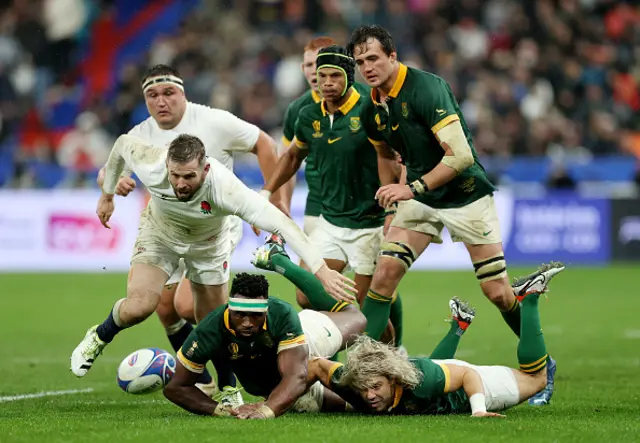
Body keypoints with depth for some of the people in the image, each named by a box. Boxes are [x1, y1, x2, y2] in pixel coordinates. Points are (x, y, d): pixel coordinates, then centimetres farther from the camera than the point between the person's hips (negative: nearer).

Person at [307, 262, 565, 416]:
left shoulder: (422, 381, -47)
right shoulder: (350, 387, -38)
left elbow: (468, 374, -35)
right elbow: (318, 366, -22)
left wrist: (478, 409, -49)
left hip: (463, 387, -4)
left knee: (535, 378, 18)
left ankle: (529, 297, 27)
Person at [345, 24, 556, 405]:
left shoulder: (426, 89, -24)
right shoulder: (371, 109, -1)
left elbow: (461, 156, -31)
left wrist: (413, 187, -30)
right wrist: (392, 196, 16)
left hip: (466, 196, -6)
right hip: (418, 198, 6)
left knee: (499, 292, -2)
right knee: (385, 273, -13)